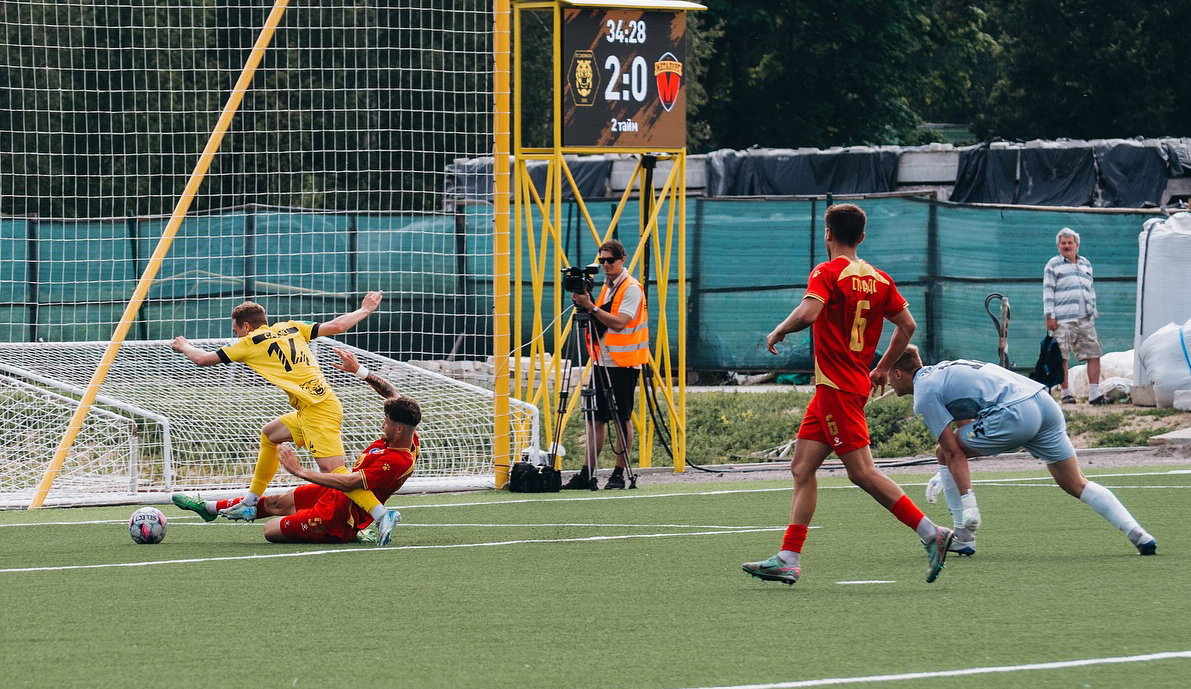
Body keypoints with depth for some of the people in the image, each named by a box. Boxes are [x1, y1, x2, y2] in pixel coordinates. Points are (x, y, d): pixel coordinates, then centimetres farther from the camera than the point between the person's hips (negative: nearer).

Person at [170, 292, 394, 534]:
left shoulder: (251, 342, 2)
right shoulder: (291, 328, 18)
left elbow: (203, 359, 11)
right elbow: (336, 326, 15)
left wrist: (184, 346, 32)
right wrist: (365, 310, 31)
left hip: (318, 410, -9)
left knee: (333, 469, -18)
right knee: (269, 434, 25)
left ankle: (382, 515, -30)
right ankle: (250, 504, 32)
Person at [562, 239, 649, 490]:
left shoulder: (631, 288, -10)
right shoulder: (606, 287, 15)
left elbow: (619, 322, -20)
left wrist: (591, 307, -22)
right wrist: (584, 306, 4)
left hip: (623, 364, -8)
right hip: (601, 361, 8)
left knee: (622, 418, -3)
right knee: (596, 418, 5)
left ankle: (619, 474, 1)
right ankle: (587, 474, 5)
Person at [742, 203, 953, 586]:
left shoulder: (827, 273, -11)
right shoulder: (878, 279, 11)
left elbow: (808, 312, -28)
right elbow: (907, 325, 14)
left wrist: (778, 333, -9)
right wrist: (883, 367, 25)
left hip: (836, 387, -9)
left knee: (862, 472, -9)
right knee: (802, 468, 8)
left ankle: (931, 534, -11)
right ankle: (788, 559, 5)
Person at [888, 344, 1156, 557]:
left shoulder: (924, 394, 3)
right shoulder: (943, 370, 30)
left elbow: (954, 452, -4)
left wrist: (967, 504, -7)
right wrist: (946, 475, 41)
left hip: (1015, 413, -8)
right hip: (1044, 399, 9)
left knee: (946, 453, 9)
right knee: (1076, 484, 11)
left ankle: (964, 538, 9)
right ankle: (1138, 534, -1)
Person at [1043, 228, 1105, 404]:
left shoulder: (1086, 264, 22)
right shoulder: (1053, 264, 7)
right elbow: (1048, 291, 1)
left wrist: (1093, 312, 22)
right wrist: (1049, 316, -7)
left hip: (1085, 319, 4)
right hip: (1063, 320, -4)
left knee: (1094, 354, -4)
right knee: (1062, 357, -5)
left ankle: (1094, 394, -4)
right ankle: (1066, 394, 1)